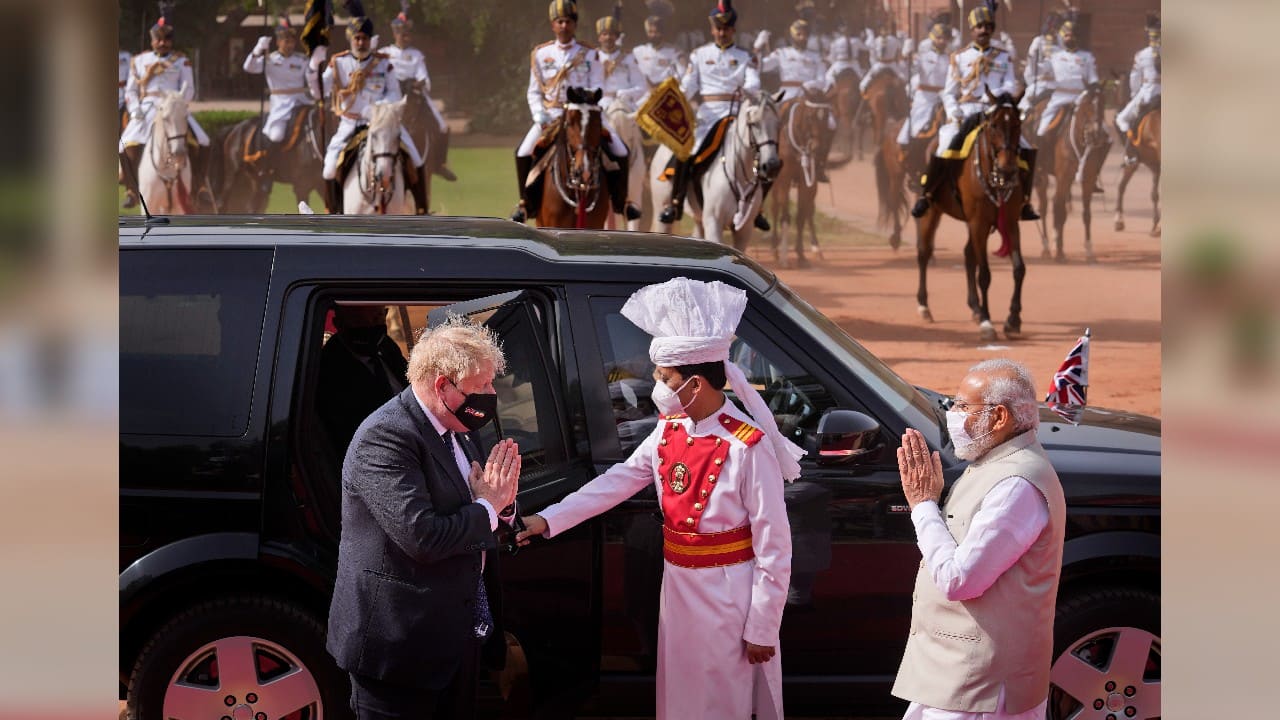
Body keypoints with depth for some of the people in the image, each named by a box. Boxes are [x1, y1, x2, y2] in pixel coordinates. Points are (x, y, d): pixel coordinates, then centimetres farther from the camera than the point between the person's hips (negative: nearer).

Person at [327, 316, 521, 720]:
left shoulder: (456, 431, 10)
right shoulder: (385, 437, -20)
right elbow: (421, 536, -28)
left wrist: (500, 499, -5)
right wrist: (486, 508, -13)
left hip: (457, 637, 9)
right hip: (400, 645, -9)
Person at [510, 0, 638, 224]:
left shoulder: (590, 54, 3)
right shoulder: (540, 54, 6)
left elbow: (597, 88, -2)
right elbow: (534, 92, 7)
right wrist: (541, 118, -9)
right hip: (551, 115, 1)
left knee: (620, 152, -14)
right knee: (523, 153, -18)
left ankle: (620, 201, 4)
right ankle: (526, 202, 0)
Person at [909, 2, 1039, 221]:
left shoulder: (1003, 58, 13)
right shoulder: (959, 58, 9)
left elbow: (1012, 85, 1)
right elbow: (949, 93, 7)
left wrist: (1001, 93, -20)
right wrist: (955, 114, -9)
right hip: (965, 115, -2)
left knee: (1026, 151, -11)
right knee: (944, 150, -25)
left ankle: (1024, 202, 2)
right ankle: (925, 196, -8)